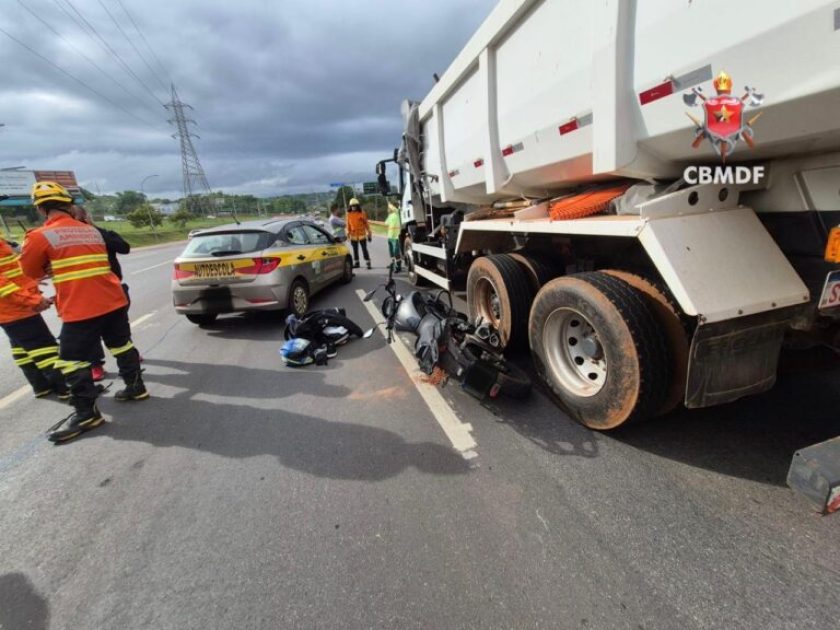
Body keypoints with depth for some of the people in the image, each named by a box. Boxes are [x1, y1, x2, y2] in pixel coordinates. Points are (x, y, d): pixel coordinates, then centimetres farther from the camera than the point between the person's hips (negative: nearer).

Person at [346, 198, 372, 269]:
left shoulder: (362, 213, -4)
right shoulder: (349, 214, 4)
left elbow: (366, 223, -1)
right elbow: (348, 225, 10)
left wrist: (369, 233, -2)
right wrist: (348, 233, 9)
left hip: (362, 234, -3)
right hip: (353, 235, 3)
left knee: (364, 249, -3)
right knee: (355, 250, 12)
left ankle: (368, 263, 1)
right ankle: (356, 263, 23)